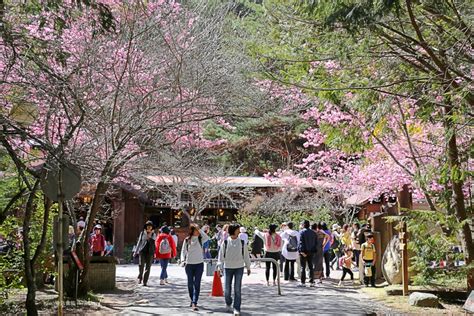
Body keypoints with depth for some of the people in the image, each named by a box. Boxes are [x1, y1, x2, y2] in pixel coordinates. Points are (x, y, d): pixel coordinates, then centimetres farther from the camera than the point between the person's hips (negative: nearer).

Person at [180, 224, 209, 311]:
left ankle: (194, 303, -13)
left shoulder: (200, 239, 1)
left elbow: (207, 237, -20)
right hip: (189, 264, 1)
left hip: (199, 264, -1)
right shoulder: (187, 240, 3)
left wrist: (199, 229, -18)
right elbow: (183, 251, 6)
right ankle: (192, 300, 28)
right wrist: (183, 260, -8)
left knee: (197, 284, -8)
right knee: (190, 283, 11)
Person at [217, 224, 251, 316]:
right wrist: (220, 267, -7)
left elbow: (246, 255, 9)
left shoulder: (241, 242, 2)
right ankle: (228, 303, 32)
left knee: (237, 289, -4)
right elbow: (221, 255, -1)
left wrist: (248, 267, 11)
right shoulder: (225, 242, -2)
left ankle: (236, 308, 1)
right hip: (228, 267, 0)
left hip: (239, 267, 0)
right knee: (227, 288, 6)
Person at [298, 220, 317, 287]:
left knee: (303, 267, -1)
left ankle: (303, 282, -2)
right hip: (311, 251, 5)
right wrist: (314, 251, 11)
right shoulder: (313, 233, 9)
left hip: (304, 252, -5)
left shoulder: (302, 232, -9)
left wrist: (302, 251, -19)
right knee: (311, 267, 10)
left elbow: (301, 242, -16)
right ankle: (311, 282, 9)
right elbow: (315, 242, 9)